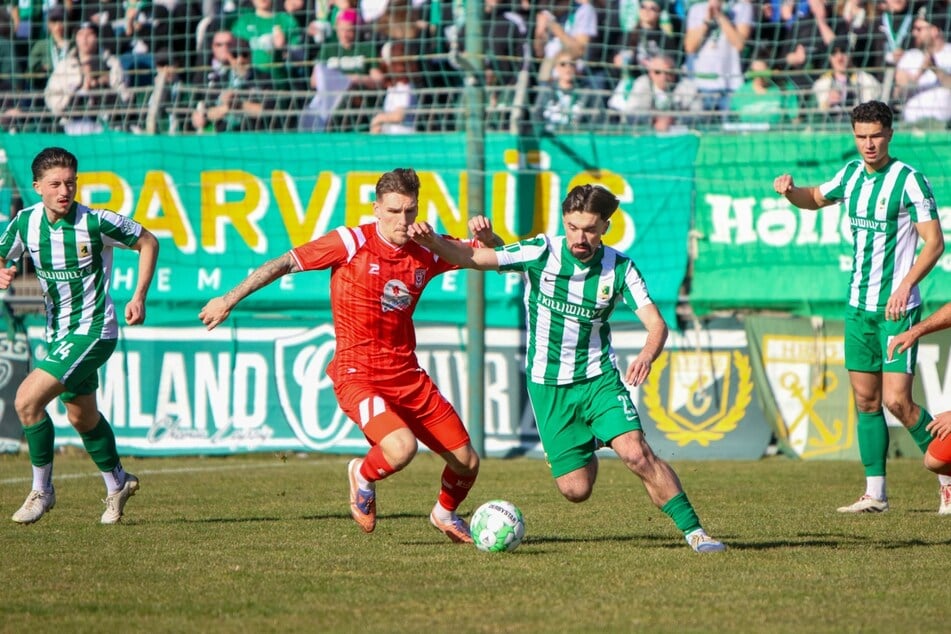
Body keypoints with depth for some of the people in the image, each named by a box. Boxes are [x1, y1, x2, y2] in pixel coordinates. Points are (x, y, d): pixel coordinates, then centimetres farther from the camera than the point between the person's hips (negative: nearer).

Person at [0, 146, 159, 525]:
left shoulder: (96, 223, -18)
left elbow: (148, 242, -5)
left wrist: (139, 297, -12)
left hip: (92, 331, -7)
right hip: (57, 333, 7)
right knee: (81, 416, 21)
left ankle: (42, 490, -3)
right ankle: (117, 483, 43)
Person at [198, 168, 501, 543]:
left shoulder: (425, 253, 4)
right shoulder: (352, 243, -9)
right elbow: (285, 263, -5)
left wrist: (486, 237, -9)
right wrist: (230, 299, -6)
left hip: (407, 376, 5)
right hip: (358, 374, -5)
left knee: (467, 462, 3)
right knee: (402, 448, -30)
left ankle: (446, 513, 38)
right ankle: (364, 476, 6)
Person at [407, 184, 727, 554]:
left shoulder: (619, 268, -7)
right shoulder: (541, 253, -11)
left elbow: (655, 322, -15)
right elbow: (473, 258, -15)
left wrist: (647, 354, -37)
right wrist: (432, 241, -33)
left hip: (599, 379, 0)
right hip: (547, 385, 0)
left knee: (636, 453, -22)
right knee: (575, 489, -2)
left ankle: (693, 530, -9)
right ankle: (586, 452, 37)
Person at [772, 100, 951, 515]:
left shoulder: (909, 180, -11)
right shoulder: (852, 173, 9)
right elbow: (816, 198, 28)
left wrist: (906, 286, -24)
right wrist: (790, 191, 6)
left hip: (898, 308, -7)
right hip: (859, 305, 7)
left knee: (897, 401, -12)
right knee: (866, 400, 7)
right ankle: (875, 493, 11)